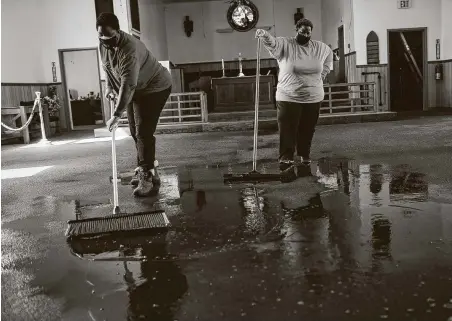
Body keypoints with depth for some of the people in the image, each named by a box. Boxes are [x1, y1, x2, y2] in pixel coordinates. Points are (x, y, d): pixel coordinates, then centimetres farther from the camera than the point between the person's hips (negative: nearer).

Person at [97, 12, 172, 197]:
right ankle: (146, 169, 25)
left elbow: (128, 85, -41)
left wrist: (117, 115, -44)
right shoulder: (103, 45, -7)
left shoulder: (130, 49, -35)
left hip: (154, 88, -9)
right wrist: (109, 87, 0)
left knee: (144, 132, -16)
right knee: (135, 132, 11)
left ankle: (148, 176, -11)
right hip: (135, 90, 9)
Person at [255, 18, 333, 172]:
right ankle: (286, 158, -5)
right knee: (287, 129, -8)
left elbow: (329, 55, 26)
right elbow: (272, 42, -27)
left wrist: (322, 76, 19)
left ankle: (305, 155, 26)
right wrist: (264, 35, -51)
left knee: (307, 130, 11)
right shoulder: (285, 44, -7)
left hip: (313, 98, 4)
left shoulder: (320, 48, 6)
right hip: (288, 97, -3)